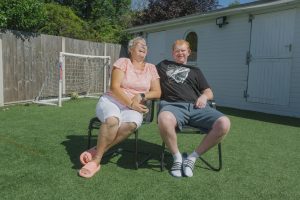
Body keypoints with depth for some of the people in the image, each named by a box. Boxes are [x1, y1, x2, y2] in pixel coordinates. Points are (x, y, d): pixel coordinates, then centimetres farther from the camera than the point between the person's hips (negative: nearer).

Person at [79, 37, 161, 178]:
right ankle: (96, 159, -19)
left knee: (132, 123, -35)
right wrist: (131, 104, -20)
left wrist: (141, 96, -13)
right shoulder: (123, 62, 2)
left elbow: (157, 92, 6)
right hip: (112, 101, -2)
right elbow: (114, 87, -10)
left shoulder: (151, 68, 12)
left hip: (134, 106, 2)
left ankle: (96, 153, -22)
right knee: (112, 120, -38)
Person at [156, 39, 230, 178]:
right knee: (164, 120, -41)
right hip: (173, 105, -2)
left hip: (196, 107, 3)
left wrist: (204, 96, -1)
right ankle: (177, 158, -13)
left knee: (224, 123, -26)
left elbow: (209, 92, 24)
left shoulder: (195, 71, 31)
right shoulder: (163, 65, 30)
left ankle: (192, 157, -10)